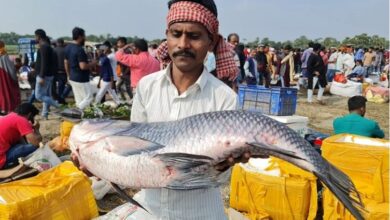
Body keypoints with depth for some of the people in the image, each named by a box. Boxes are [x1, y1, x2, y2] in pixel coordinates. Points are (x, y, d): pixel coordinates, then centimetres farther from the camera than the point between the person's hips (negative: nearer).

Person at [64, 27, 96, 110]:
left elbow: (66, 63, 15)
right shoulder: (79, 50, -20)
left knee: (79, 100, 14)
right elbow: (83, 66, -25)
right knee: (89, 98, 1)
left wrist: (69, 76, 24)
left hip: (72, 78, 9)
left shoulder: (68, 47, 8)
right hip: (81, 79, -9)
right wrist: (92, 64, -8)